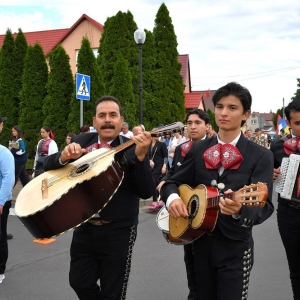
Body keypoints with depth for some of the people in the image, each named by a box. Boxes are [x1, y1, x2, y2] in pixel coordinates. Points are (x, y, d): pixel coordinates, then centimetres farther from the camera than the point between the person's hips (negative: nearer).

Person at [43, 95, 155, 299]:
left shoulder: (132, 148, -11)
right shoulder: (80, 142, 3)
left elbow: (146, 192, -18)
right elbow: (48, 166, 2)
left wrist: (141, 155, -31)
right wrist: (64, 156, -20)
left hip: (118, 232, -4)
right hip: (83, 227, 4)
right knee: (80, 282, 18)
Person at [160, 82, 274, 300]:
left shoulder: (261, 156, -8)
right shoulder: (198, 149, 3)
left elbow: (265, 206, -16)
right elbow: (172, 183, 6)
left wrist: (240, 209, -38)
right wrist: (172, 198, -18)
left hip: (235, 247, -3)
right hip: (201, 242, 4)